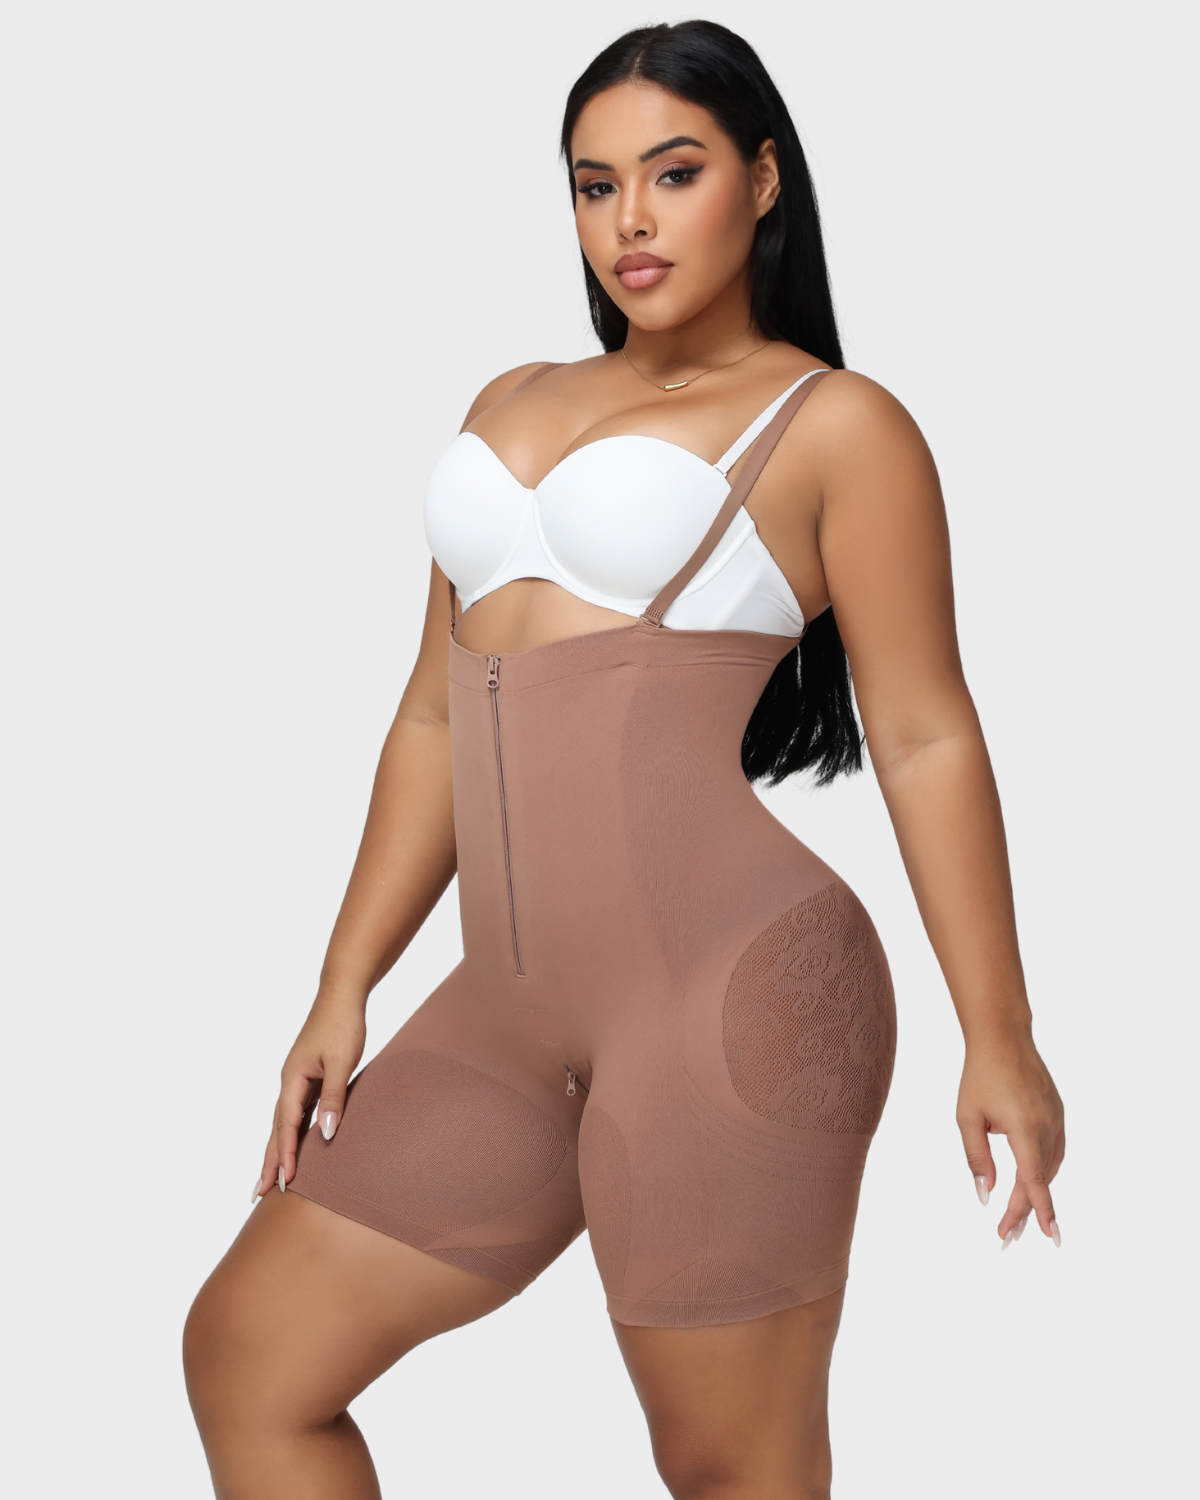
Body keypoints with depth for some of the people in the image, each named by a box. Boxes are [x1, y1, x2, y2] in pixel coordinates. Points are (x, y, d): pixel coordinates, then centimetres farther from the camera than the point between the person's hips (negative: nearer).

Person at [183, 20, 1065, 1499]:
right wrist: (344, 987, 16)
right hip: (511, 1015, 7)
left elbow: (925, 736, -1)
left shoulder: (834, 423, 1)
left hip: (730, 992, -7)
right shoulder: (515, 407, 19)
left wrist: (999, 1038, -4)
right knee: (244, 1352, 8)